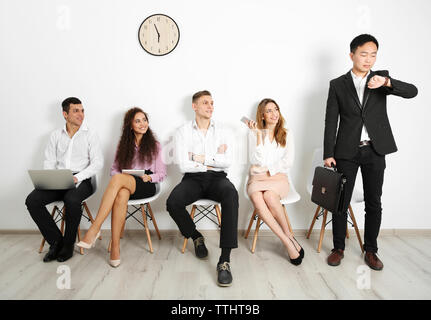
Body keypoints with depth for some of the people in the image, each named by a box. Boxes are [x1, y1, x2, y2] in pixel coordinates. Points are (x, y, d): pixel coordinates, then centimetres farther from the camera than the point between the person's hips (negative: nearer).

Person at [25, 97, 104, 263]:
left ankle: (68, 244, -13)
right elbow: (49, 161, 11)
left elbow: (97, 162, -4)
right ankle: (56, 241, -6)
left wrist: (77, 177, -18)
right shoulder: (56, 135, 15)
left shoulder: (90, 135, 3)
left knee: (72, 199, -35)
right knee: (32, 200, -19)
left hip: (82, 180, -4)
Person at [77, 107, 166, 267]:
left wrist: (149, 177, -9)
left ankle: (94, 229, -37)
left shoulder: (155, 145, 14)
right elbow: (114, 169, 16)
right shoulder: (123, 145, 21)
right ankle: (115, 247, -36)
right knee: (121, 195, -38)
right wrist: (118, 175, -7)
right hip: (124, 186, 2)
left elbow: (162, 173, 11)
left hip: (146, 187, -2)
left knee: (118, 179, -35)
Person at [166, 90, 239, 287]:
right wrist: (214, 160, -4)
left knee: (231, 194, -35)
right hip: (193, 178, 0)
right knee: (172, 203, -30)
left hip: (217, 178, 0)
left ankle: (225, 260, -33)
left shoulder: (222, 131, 11)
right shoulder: (183, 132, 5)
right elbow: (184, 166, -8)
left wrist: (200, 157, -7)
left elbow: (227, 161, -4)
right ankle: (196, 237, 4)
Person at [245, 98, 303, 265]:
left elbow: (288, 162, 2)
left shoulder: (287, 134, 12)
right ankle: (289, 242, -28)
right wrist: (259, 134, -8)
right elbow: (258, 161, -4)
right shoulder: (254, 134, 9)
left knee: (269, 195, -36)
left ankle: (288, 236, -18)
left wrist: (267, 171, -7)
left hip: (279, 178, 0)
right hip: (257, 179, 0)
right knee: (256, 198, -35)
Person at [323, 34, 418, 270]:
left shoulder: (381, 77, 7)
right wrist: (328, 154, -5)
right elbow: (331, 122, 1)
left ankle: (370, 250, 23)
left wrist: (386, 82, -28)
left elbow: (412, 91, -9)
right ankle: (338, 248, 19)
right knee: (341, 201, 3)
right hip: (347, 152, -1)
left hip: (375, 151, 1)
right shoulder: (337, 85, 4)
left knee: (373, 203, 8)